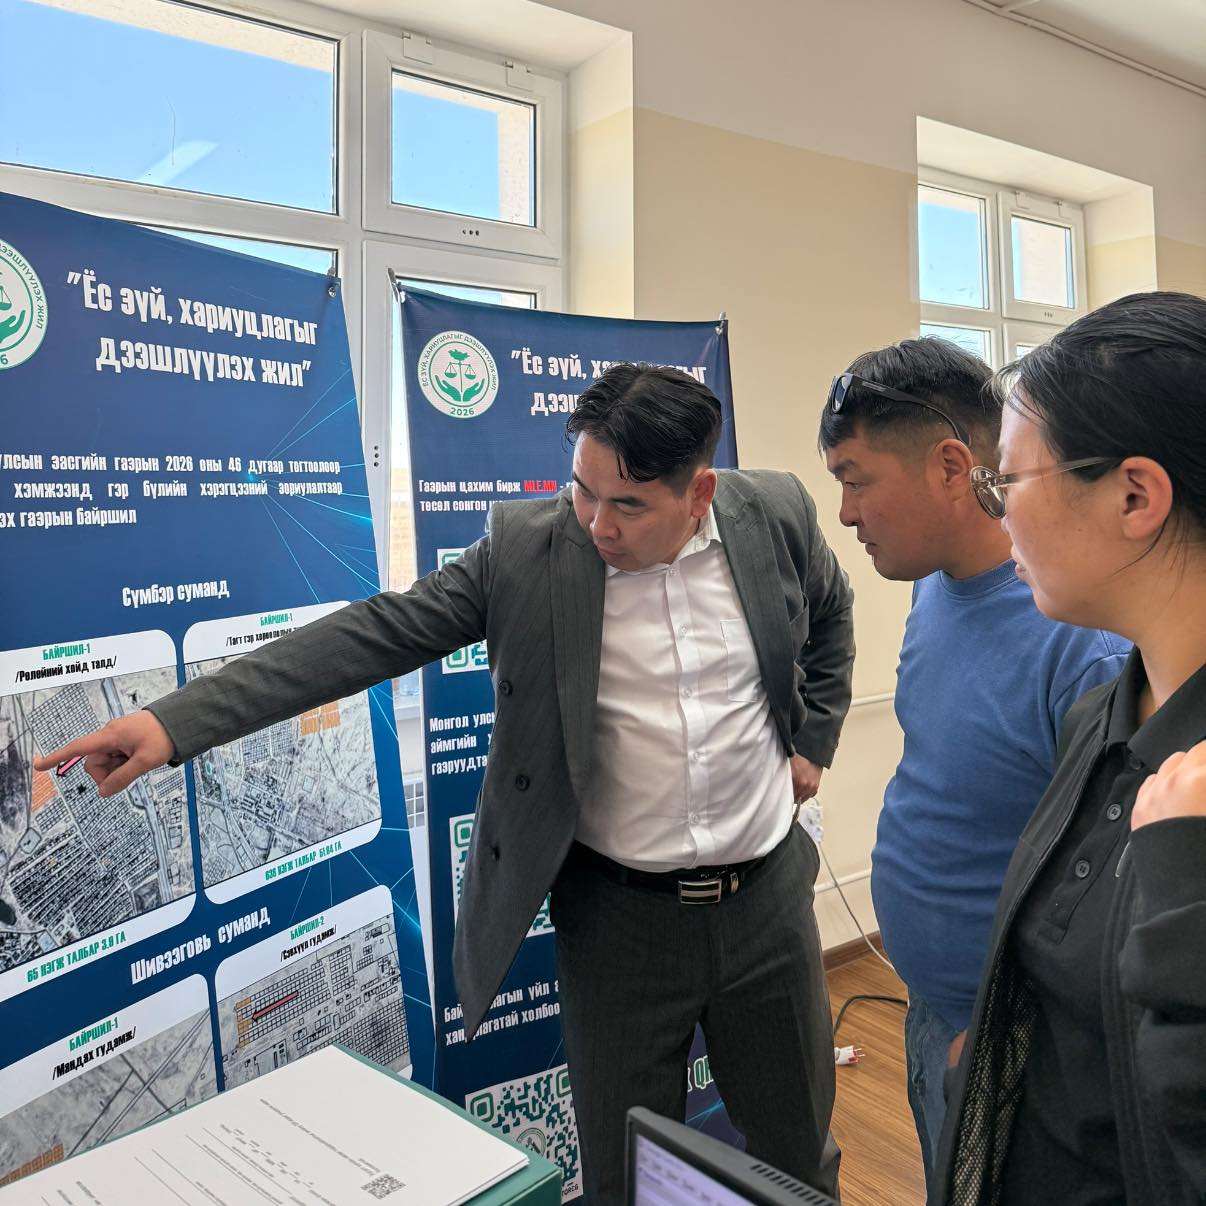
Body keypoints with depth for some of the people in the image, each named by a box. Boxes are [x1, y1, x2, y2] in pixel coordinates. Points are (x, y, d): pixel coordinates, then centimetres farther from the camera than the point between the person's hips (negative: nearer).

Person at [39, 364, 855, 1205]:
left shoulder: (775, 514, -5)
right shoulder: (525, 545, -12)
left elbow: (831, 615, 15)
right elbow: (374, 636, -15)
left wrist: (813, 739, 8)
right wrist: (176, 722, -20)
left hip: (766, 897, 2)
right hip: (618, 913, -2)